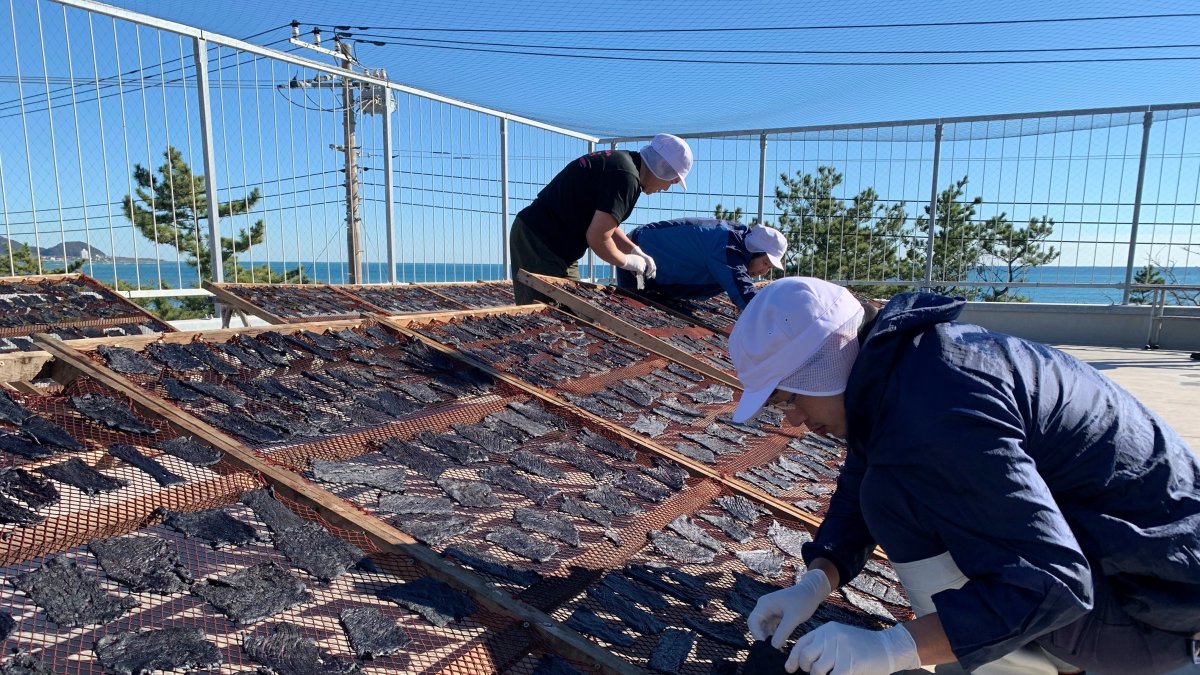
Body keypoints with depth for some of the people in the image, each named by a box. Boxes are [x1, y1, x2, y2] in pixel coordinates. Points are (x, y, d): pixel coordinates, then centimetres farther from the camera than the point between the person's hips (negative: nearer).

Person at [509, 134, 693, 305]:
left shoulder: (619, 159, 13)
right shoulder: (627, 177, -19)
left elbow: (604, 224, 22)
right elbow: (597, 238, -22)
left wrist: (636, 252, 16)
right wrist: (627, 261, -5)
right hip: (541, 243, -10)